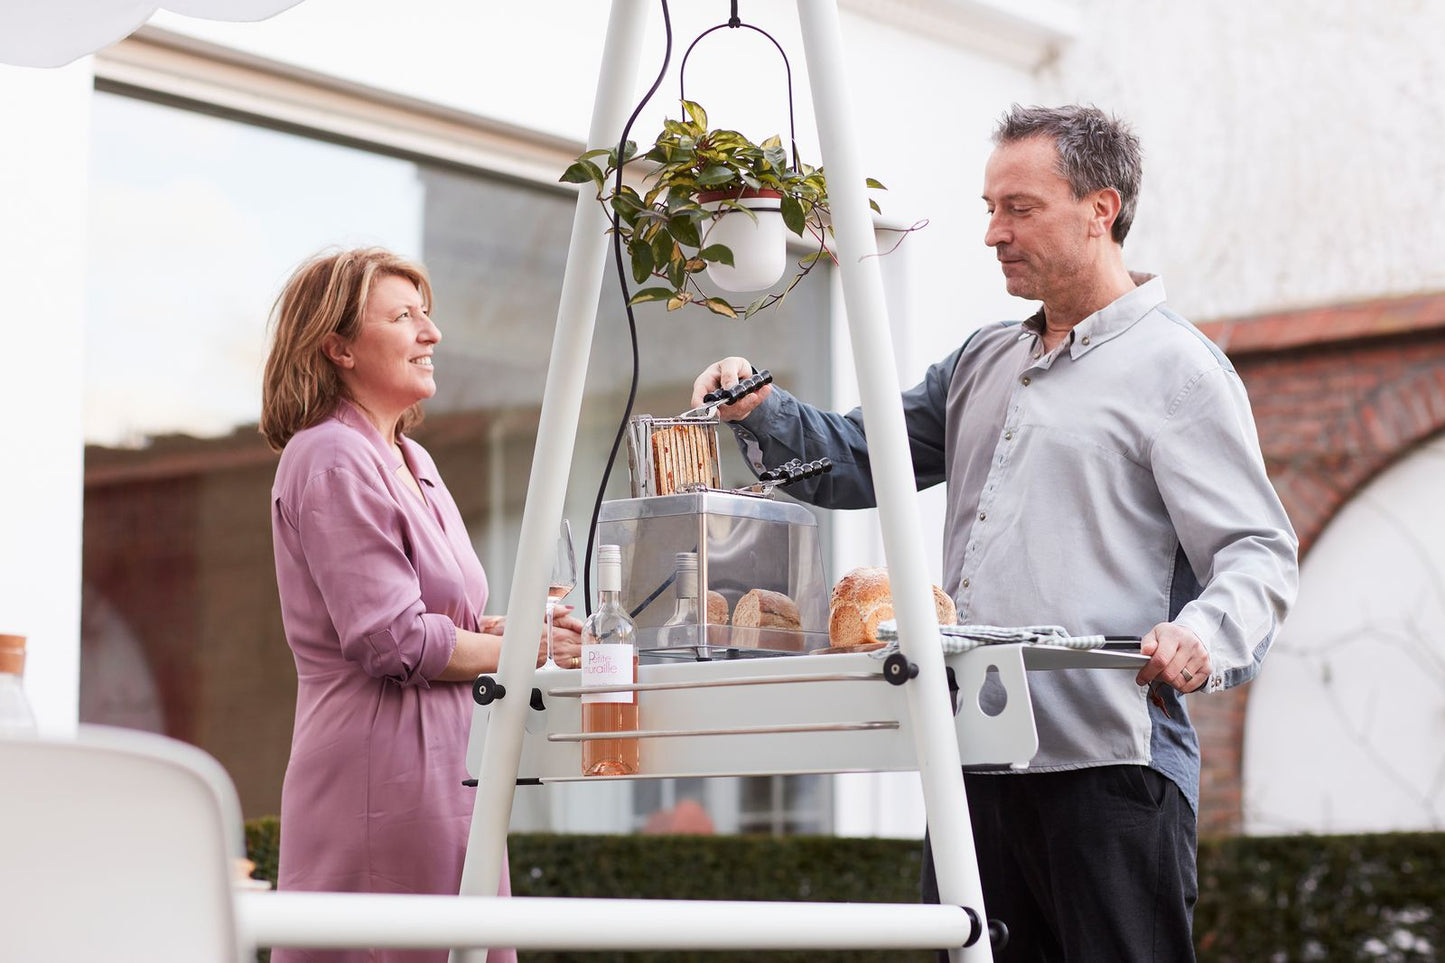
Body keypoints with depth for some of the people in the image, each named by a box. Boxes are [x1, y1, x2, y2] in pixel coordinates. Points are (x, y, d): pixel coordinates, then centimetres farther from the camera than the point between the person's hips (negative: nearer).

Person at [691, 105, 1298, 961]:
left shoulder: (1175, 368, -1)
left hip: (1106, 768, -7)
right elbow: (859, 461, 24)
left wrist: (1202, 635, -28)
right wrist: (759, 409, 6)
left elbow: (1259, 554, -8)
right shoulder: (983, 364, 22)